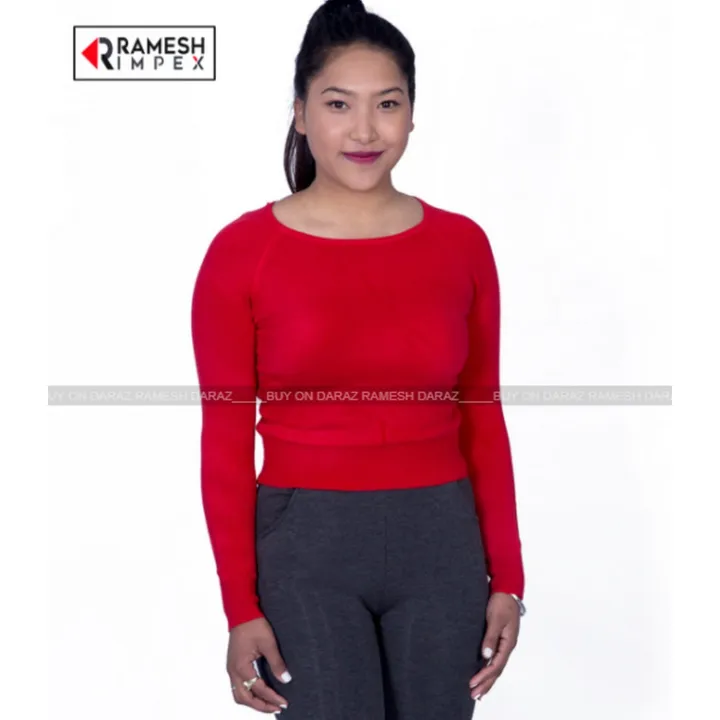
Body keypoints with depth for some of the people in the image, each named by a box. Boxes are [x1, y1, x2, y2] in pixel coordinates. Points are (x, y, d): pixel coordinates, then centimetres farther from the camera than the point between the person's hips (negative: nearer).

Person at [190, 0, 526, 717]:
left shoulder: (462, 245, 1)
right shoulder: (242, 252, -7)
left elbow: (482, 422, 6)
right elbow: (225, 442, -5)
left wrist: (506, 578, 4)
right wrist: (241, 608, -7)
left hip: (440, 546, 3)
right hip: (305, 549, -3)